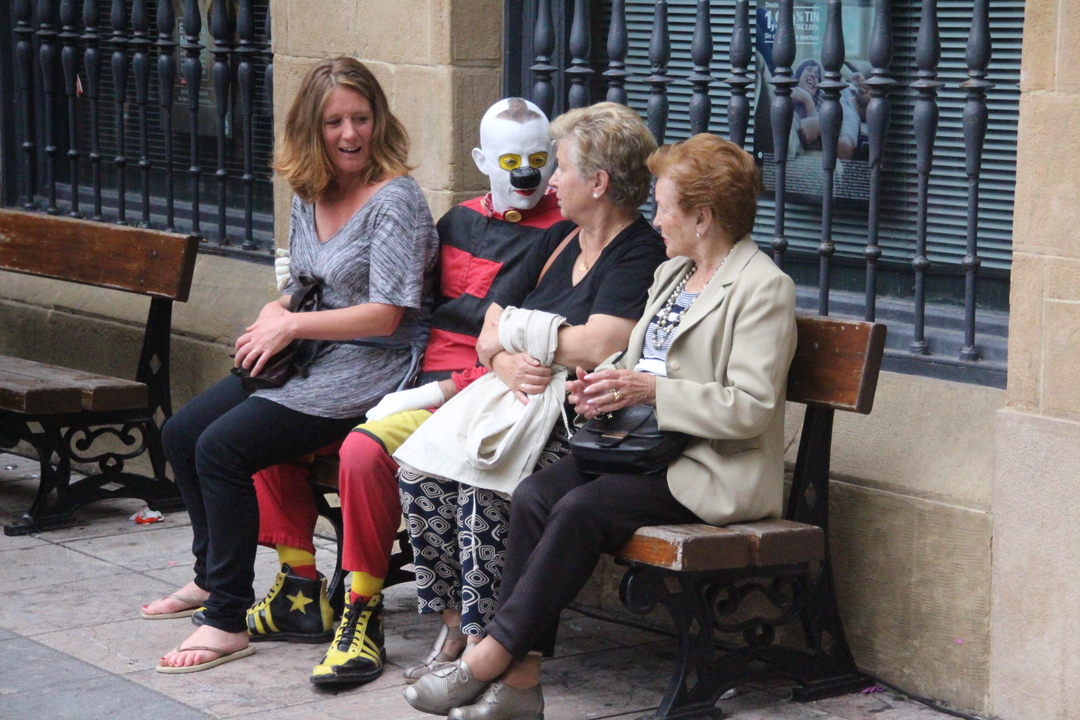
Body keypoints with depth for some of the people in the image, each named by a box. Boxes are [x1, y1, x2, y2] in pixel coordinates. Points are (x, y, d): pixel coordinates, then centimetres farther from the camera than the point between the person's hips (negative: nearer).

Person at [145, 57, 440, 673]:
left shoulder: (394, 200, -14)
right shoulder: (310, 198, 11)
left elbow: (386, 315, -18)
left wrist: (292, 325, -15)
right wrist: (272, 319, -3)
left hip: (371, 367, -9)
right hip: (311, 361, 9)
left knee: (222, 447, -21)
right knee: (182, 433, 9)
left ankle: (228, 621, -14)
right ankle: (214, 577, 30)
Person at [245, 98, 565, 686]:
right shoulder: (461, 220, 16)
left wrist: (439, 392, -20)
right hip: (408, 383, 9)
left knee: (366, 449, -35)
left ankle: (363, 613, -21)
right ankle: (301, 593, 9)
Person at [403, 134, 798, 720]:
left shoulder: (764, 287, -8)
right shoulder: (670, 274, 21)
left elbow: (751, 407, -17)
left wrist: (652, 390, -20)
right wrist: (603, 386, 2)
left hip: (714, 469, -8)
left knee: (581, 509, -28)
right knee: (534, 495, -18)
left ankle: (491, 658, -20)